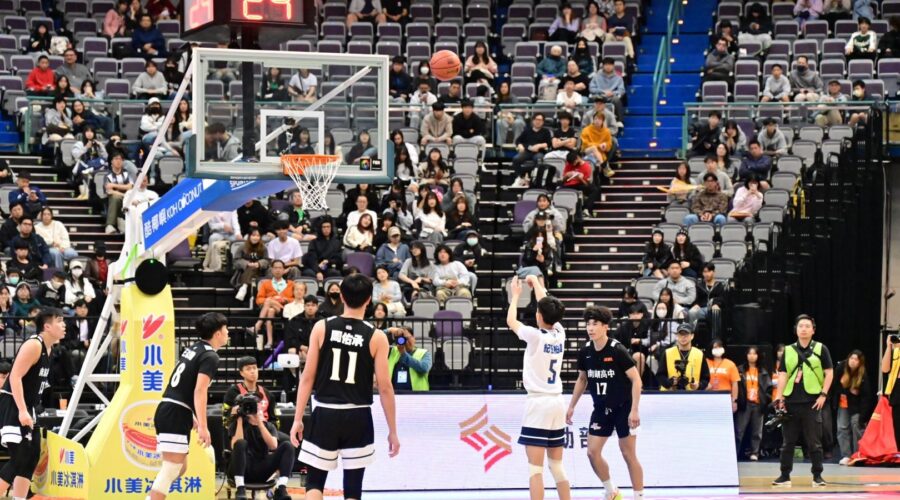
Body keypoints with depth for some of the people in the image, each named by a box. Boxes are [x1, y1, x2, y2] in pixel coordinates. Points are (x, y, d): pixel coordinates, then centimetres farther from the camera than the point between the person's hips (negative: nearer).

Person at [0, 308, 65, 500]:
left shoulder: (47, 348, 13)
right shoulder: (33, 345, -17)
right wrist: (22, 411, -29)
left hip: (27, 408, 10)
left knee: (32, 456, 9)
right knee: (19, 458, -14)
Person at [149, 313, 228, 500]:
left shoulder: (193, 349, 18)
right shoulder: (210, 356, -9)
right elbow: (200, 391, -19)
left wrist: (192, 417, 34)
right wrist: (203, 426, -22)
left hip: (165, 412, 9)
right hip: (176, 416, -9)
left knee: (180, 468, 18)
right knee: (171, 471, -10)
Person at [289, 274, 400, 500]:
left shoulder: (322, 328, -2)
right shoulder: (376, 337, -5)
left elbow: (308, 377, -2)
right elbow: (385, 388, -5)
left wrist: (298, 418, 5)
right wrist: (392, 431, 4)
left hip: (325, 414, 1)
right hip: (357, 417, -1)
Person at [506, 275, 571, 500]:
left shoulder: (535, 336, -11)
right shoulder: (560, 333, 4)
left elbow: (511, 321, 7)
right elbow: (548, 308, 23)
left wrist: (515, 294, 22)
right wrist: (536, 283, 37)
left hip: (538, 403, -7)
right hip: (557, 403, 7)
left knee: (535, 468, -9)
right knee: (557, 467, 13)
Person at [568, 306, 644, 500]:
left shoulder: (617, 350, -18)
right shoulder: (585, 352, -2)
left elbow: (636, 380, -16)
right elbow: (582, 379, 15)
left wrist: (634, 410, -21)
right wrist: (572, 406, 14)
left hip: (623, 408, -5)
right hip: (601, 409, 5)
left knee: (629, 455, -2)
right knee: (592, 452, 0)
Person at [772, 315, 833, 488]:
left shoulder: (820, 349, 4)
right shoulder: (788, 351, 11)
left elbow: (829, 373, 2)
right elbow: (782, 375, 8)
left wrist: (823, 395, -7)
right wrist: (779, 397, -2)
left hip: (812, 401, -3)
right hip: (791, 401, 3)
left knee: (814, 441, -2)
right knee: (788, 441, 5)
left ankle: (817, 476, 4)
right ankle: (785, 476, 10)